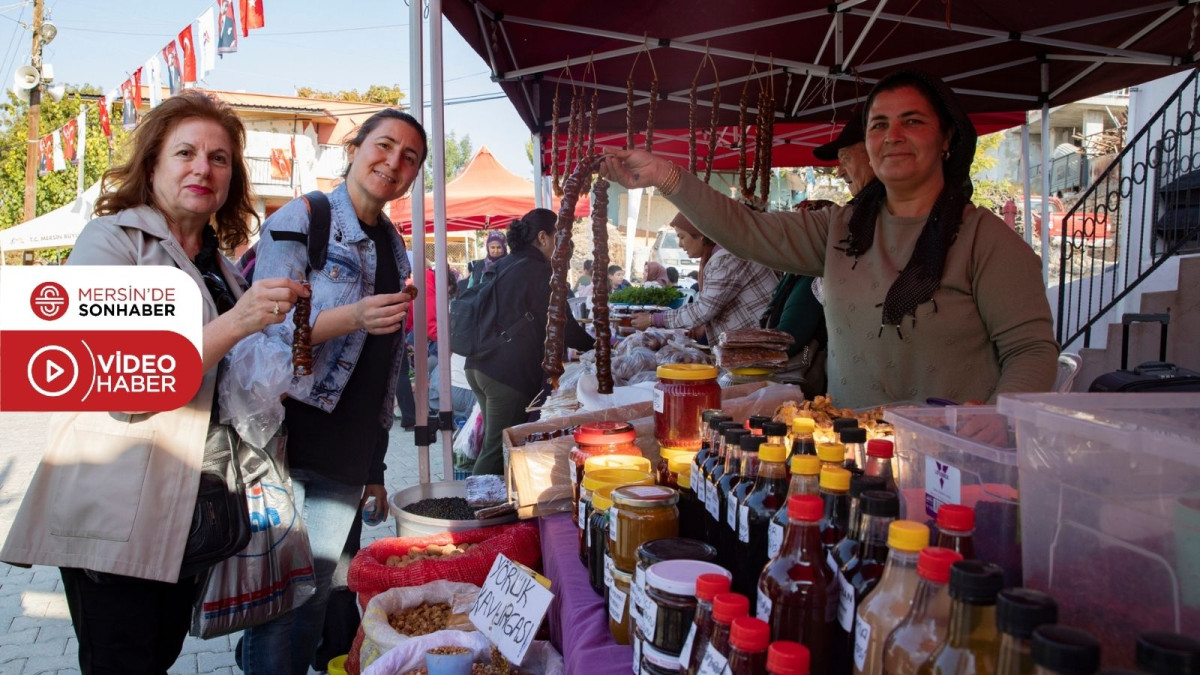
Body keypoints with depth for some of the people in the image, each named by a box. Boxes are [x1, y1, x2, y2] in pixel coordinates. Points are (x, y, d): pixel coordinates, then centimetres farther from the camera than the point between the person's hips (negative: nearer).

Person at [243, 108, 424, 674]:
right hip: (286, 443, -6)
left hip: (346, 463, 6)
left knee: (313, 606, 12)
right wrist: (353, 317, -30)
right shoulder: (301, 220, -5)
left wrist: (375, 467, 18)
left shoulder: (394, 248, 14)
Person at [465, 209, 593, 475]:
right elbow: (562, 328, -8)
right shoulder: (540, 272, -11)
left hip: (478, 366, 9)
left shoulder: (499, 267, 14)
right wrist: (594, 345, 9)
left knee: (492, 442, 18)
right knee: (497, 451, -2)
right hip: (511, 374, -9)